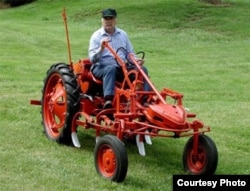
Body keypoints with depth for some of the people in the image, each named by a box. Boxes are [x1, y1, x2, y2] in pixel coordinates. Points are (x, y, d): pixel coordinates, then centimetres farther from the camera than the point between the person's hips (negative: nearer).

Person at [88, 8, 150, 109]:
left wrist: (136, 60, -3)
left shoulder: (123, 34, 15)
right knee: (111, 69, -39)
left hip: (122, 67, 4)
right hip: (102, 67, -4)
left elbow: (130, 53, 19)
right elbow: (92, 59, -8)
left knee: (142, 69, -18)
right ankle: (108, 100, -54)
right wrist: (101, 48, -25)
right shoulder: (96, 36, 1)